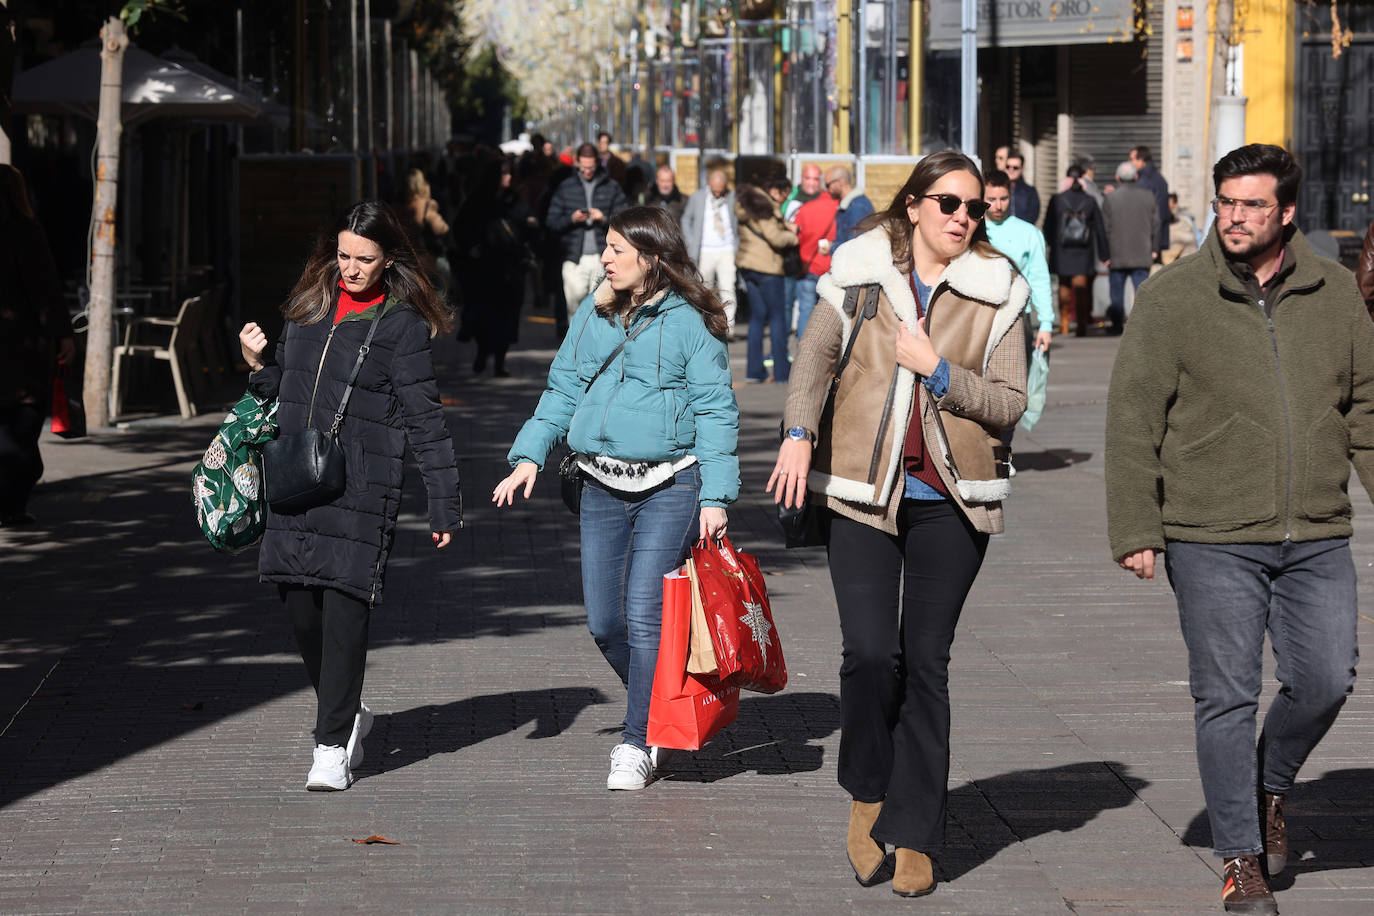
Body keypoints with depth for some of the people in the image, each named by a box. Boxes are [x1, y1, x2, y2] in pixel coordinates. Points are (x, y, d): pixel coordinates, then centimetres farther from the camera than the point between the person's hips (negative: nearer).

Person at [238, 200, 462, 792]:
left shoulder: (402, 323, -4)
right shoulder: (308, 308, 13)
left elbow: (424, 417, -5)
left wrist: (445, 503, -7)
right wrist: (258, 365, 1)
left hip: (363, 483, -5)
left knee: (345, 603, -10)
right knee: (298, 601, 3)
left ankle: (333, 745, -4)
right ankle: (346, 713, 25)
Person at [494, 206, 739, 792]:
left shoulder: (689, 324, -5)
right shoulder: (592, 318, 11)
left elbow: (715, 414, -5)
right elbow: (563, 392, 15)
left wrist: (714, 497, -12)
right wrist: (530, 456, 1)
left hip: (670, 487, -6)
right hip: (602, 489, 6)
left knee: (644, 615, -11)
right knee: (604, 623, 5)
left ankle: (638, 744, -1)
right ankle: (662, 714, 28)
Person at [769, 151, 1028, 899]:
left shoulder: (997, 291, 3)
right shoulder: (861, 272, 3)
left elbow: (1009, 405, 1)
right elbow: (815, 355, 2)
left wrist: (937, 369, -13)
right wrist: (799, 431, -15)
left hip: (950, 499, 1)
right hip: (862, 488, -1)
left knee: (926, 661, 2)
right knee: (870, 650, -12)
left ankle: (914, 836, 10)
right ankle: (868, 793, 13)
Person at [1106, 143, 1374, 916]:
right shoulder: (1175, 297, -3)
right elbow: (1133, 419, -3)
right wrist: (1135, 529, -8)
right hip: (1213, 540, -3)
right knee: (1228, 698, -1)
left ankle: (1272, 786, 30)